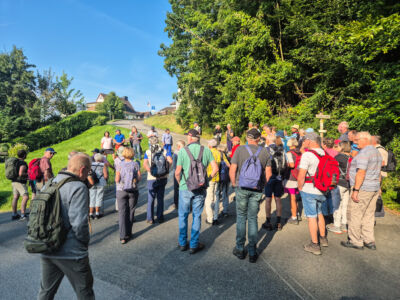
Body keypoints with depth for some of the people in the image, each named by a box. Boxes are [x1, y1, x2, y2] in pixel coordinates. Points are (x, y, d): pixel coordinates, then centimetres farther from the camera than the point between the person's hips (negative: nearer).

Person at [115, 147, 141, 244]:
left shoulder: (120, 165, -4)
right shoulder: (135, 164, -3)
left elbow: (117, 179, -9)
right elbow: (139, 178, -5)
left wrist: (119, 180, 12)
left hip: (121, 191, -1)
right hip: (133, 191, 1)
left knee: (122, 213, 2)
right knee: (130, 212, 12)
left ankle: (123, 236, -4)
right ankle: (128, 233, 22)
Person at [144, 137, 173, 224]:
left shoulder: (147, 152, -4)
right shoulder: (165, 151, 0)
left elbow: (145, 164, -18)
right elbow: (170, 161, -14)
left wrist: (150, 171, -9)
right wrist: (166, 169, -2)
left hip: (152, 179, -2)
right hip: (163, 178, 2)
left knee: (150, 199, 10)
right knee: (160, 198, 13)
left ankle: (150, 218, 16)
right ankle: (160, 217, 19)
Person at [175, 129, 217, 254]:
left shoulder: (183, 151, -9)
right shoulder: (206, 150, -2)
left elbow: (177, 172, -10)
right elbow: (215, 168, -5)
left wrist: (180, 183, 8)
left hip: (185, 188, -1)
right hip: (200, 189, 1)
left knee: (183, 215, 15)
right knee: (197, 216, 12)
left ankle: (183, 243, 27)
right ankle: (194, 245, 20)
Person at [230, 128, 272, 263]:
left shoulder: (240, 149, -7)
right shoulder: (265, 152, -1)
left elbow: (232, 170, -9)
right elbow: (268, 174, 2)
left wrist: (234, 183, 7)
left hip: (242, 188, -1)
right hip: (257, 190, 2)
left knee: (241, 218, 12)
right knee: (253, 219, 11)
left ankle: (240, 249, 21)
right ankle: (252, 252, 17)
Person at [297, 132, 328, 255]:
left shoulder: (307, 155, -20)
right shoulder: (325, 154, 2)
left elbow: (301, 176, -24)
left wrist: (300, 187, -8)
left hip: (309, 191, -7)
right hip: (321, 190, 7)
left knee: (312, 217, 3)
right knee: (319, 214, 24)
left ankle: (315, 245, 13)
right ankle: (323, 239, 38)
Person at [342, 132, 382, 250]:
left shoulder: (364, 153, -16)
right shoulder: (376, 152, 15)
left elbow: (361, 173, -23)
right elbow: (378, 173, 20)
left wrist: (355, 190, -22)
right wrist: (378, 187, 24)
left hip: (363, 188, -10)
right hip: (374, 188, 10)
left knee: (354, 215, 0)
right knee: (368, 216, 14)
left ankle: (355, 241, 8)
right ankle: (369, 241, 20)